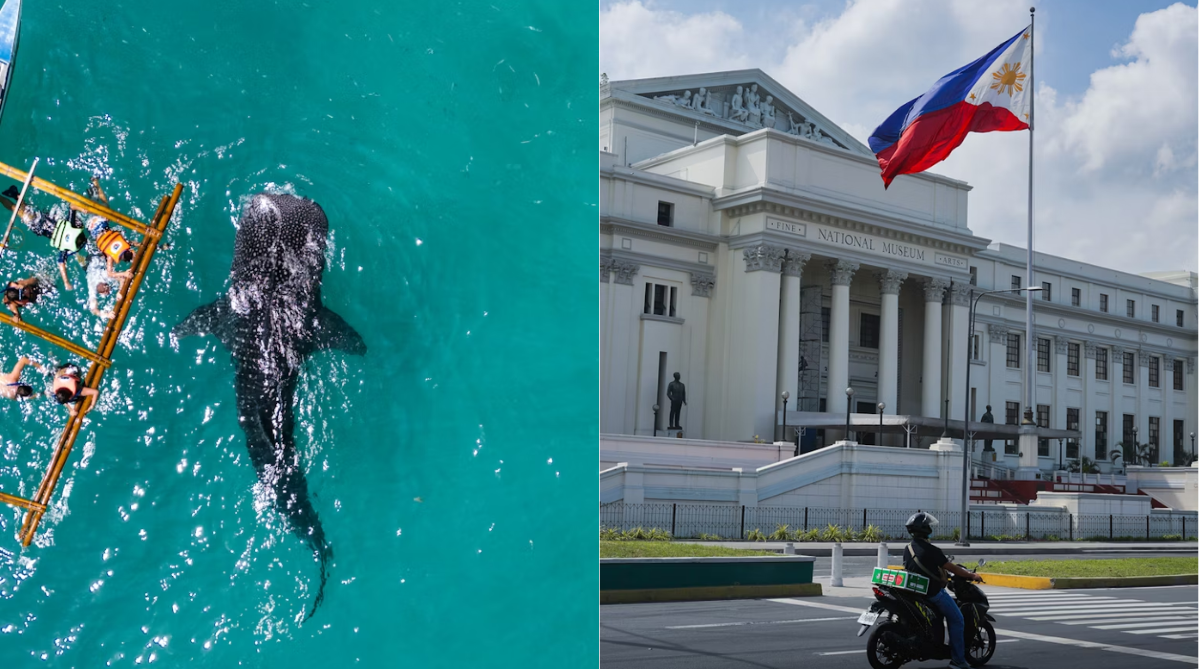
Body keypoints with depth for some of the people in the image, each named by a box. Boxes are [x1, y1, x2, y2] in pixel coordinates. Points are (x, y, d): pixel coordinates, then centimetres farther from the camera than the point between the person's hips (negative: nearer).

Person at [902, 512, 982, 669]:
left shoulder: (908, 549, 3)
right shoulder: (931, 550, -21)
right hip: (934, 592, -9)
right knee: (957, 621, 0)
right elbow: (952, 568, -17)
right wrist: (972, 575, -2)